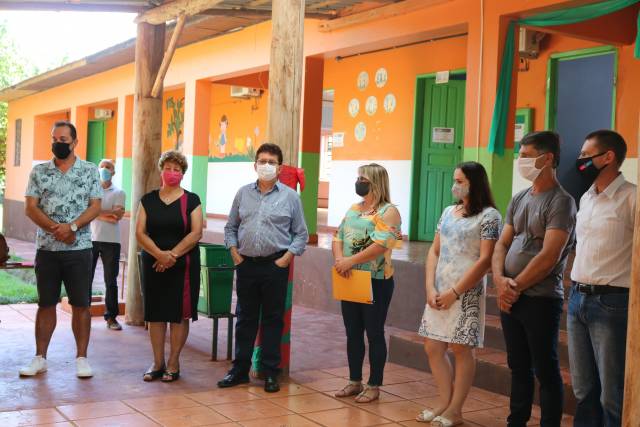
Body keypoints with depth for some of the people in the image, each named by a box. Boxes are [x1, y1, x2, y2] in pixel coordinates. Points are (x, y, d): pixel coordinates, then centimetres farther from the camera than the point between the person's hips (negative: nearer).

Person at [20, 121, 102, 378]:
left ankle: (81, 358, 11)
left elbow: (95, 207, -3)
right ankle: (40, 358, 17)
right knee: (46, 304, 8)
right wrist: (55, 229, -15)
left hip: (79, 249, -1)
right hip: (46, 248, 2)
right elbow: (30, 208, -1)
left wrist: (72, 226, -19)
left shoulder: (90, 171, 2)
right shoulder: (39, 171, 6)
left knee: (81, 304, 2)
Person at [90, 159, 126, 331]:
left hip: (111, 241, 0)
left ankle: (111, 317, 10)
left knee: (111, 280, 4)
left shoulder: (118, 193, 8)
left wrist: (98, 212, -9)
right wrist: (109, 214, -11)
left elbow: (118, 215, -7)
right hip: (91, 239, 0)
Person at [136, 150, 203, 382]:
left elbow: (196, 233, -7)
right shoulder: (148, 200, 7)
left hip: (183, 265, -2)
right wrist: (159, 254, -16)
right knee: (155, 313, 6)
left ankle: (173, 363, 12)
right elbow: (140, 233, -1)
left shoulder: (191, 200, 1)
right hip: (153, 264, 2)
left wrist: (172, 255, -15)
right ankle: (157, 362, 15)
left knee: (179, 314, 2)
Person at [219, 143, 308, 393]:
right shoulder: (243, 193, 9)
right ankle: (240, 370, 18)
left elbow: (301, 234, 4)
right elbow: (230, 227, 15)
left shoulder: (290, 196, 2)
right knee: (245, 318, 9)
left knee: (273, 320, 4)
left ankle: (270, 373, 13)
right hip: (246, 264, 2)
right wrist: (234, 252, 2)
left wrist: (287, 258, -7)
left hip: (275, 266, -2)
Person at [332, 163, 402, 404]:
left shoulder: (388, 211, -10)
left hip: (376, 282, -7)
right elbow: (338, 238, 9)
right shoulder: (353, 209, 13)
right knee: (352, 333, 12)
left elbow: (381, 244, -22)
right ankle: (355, 381, 24)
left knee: (374, 333, 2)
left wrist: (350, 261, -23)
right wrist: (339, 260, -12)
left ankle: (374, 386, 12)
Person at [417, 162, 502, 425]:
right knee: (433, 347, 7)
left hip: (466, 292, -6)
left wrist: (454, 292, -13)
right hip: (439, 291, 7)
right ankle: (445, 402, 21)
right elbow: (434, 251, 11)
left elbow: (485, 260, -12)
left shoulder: (489, 216, -6)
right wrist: (430, 288, -2)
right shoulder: (448, 212, 13)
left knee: (461, 349, 0)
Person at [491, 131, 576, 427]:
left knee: (545, 370, 1)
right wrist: (499, 280, -7)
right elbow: (502, 244, 11)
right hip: (509, 297, 7)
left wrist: (516, 287, -11)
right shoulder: (518, 200, 12)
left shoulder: (560, 202, -10)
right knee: (519, 367, 15)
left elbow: (549, 256, -17)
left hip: (541, 299, -7)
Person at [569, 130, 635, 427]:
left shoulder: (630, 198, -11)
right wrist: (577, 291, 17)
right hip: (578, 299, 8)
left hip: (611, 303, -7)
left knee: (612, 395, 1)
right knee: (583, 389, 16)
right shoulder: (586, 198, 13)